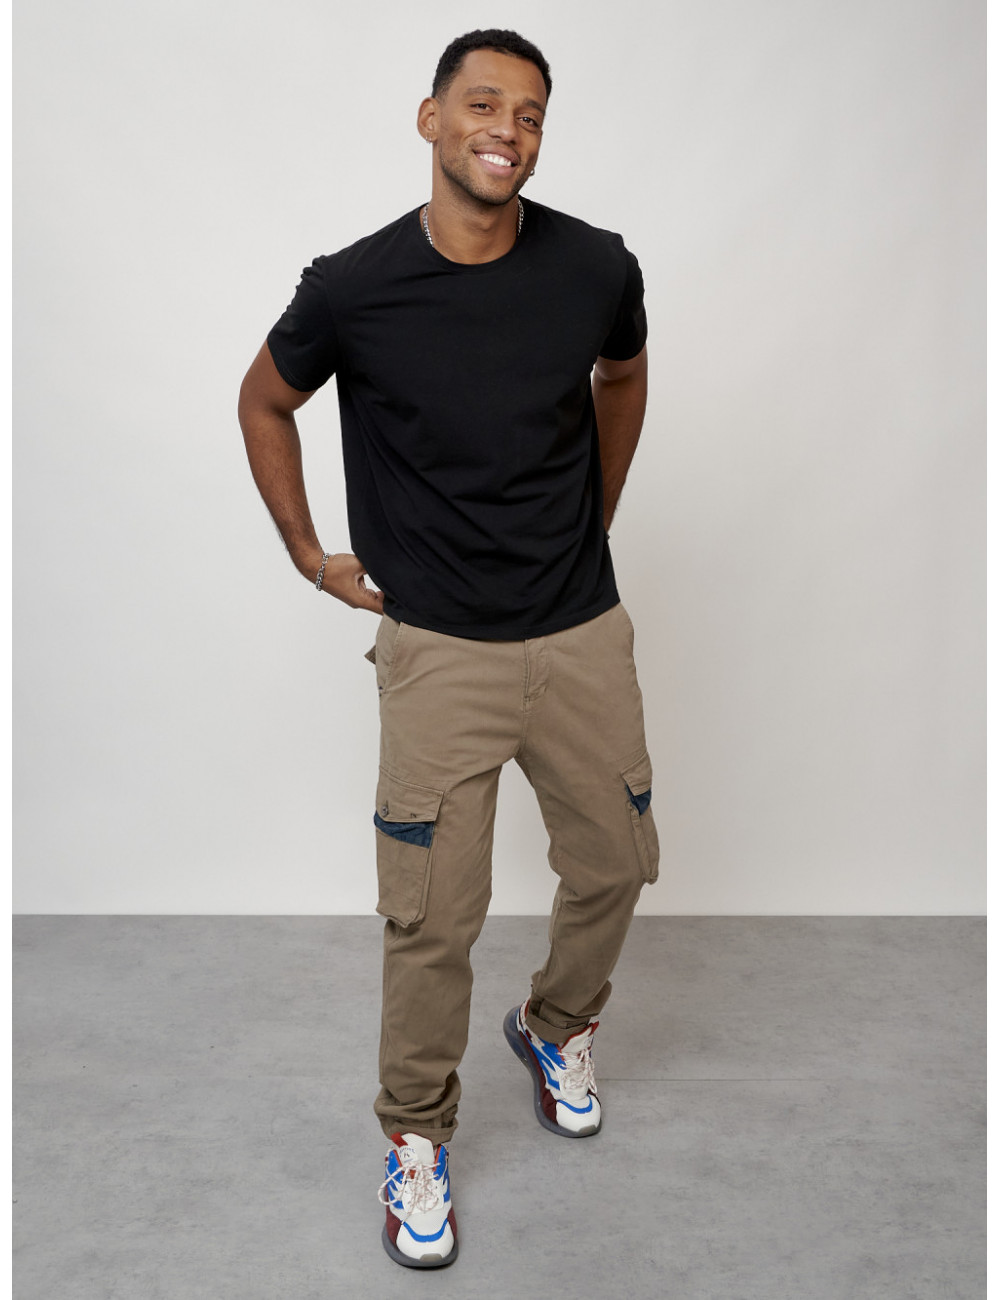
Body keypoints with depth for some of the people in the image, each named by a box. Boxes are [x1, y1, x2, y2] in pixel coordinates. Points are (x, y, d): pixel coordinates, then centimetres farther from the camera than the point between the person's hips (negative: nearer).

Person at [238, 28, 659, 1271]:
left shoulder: (597, 267, -6)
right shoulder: (354, 287, -12)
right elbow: (264, 401, 6)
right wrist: (307, 553, 6)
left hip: (584, 631, 3)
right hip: (440, 648, -3)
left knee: (614, 865, 15)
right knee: (434, 915, 2)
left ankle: (556, 1026, 47)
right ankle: (415, 1134, 28)